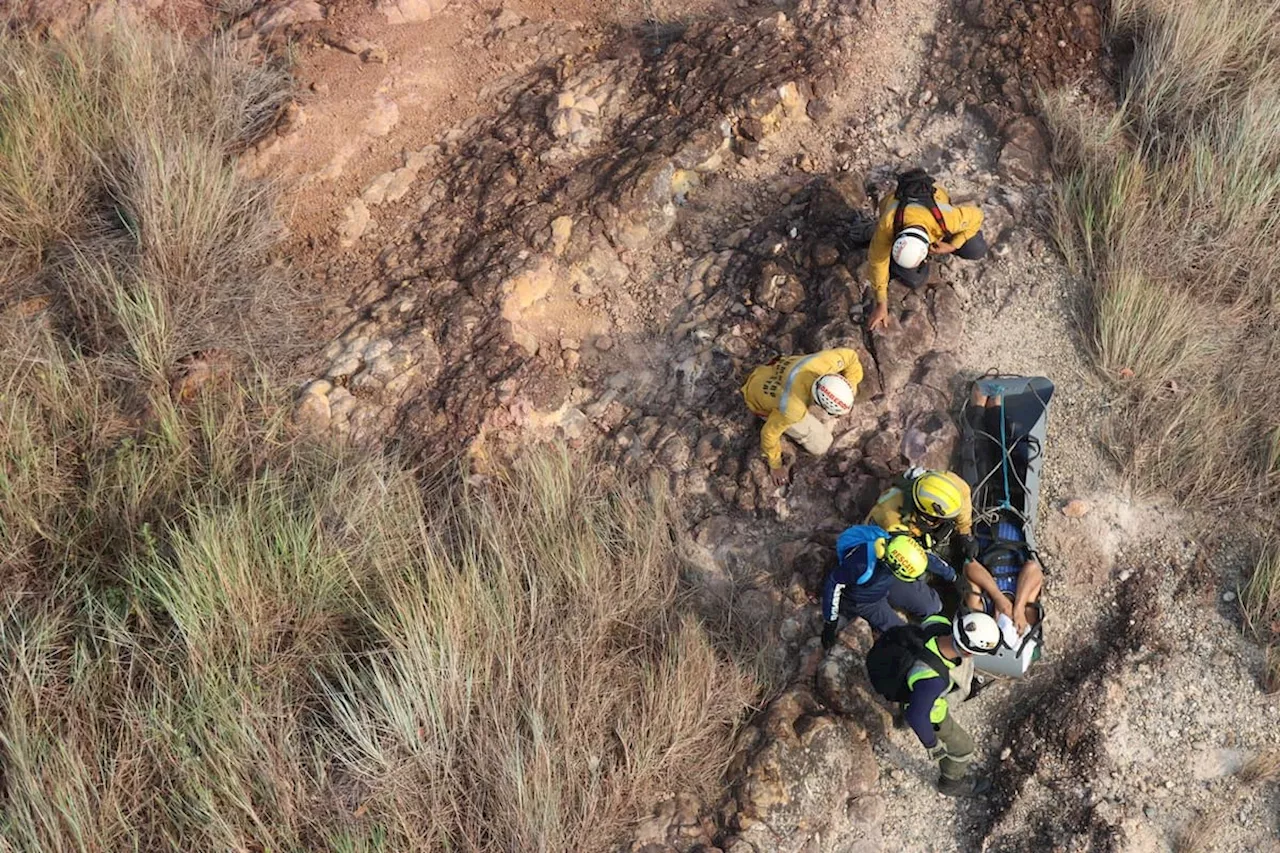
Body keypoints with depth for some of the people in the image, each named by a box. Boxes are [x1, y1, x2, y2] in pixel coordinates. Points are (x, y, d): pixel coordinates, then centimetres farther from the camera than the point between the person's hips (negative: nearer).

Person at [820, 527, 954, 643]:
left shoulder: (897, 545, -30)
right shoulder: (862, 564, -46)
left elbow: (921, 556, -7)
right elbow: (833, 583, -31)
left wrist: (948, 572, 7)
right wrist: (830, 622, -24)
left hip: (888, 585, 5)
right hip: (864, 601, -5)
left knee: (932, 606, 6)